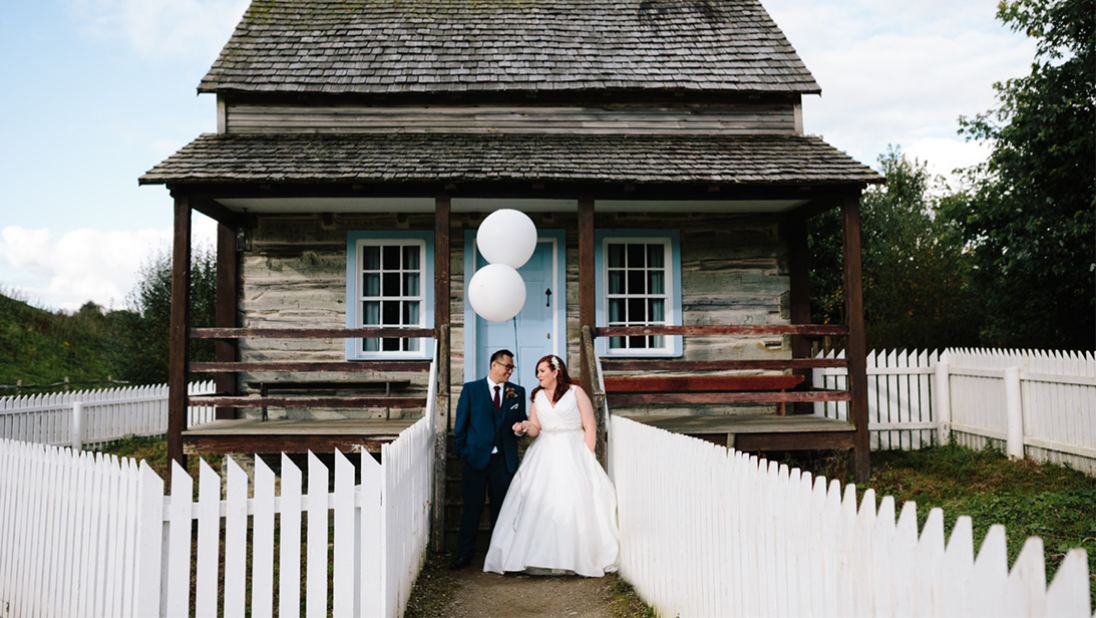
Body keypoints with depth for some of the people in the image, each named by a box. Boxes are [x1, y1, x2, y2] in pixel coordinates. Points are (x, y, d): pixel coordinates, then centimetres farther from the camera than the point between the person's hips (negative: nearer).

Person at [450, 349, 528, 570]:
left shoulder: (517, 392, 8)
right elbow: (461, 423, 3)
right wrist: (462, 450, 0)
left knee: (501, 508, 9)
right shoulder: (471, 389, 2)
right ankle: (465, 553, 14)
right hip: (476, 458, -2)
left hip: (505, 460, 2)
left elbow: (521, 420, 12)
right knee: (471, 507, 2)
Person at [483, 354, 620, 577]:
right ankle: (542, 557, -1)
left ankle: (575, 558, -2)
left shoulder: (576, 393, 1)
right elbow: (536, 429, 9)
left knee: (574, 504, -10)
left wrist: (586, 458, -9)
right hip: (544, 455, 4)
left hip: (573, 452, -3)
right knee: (538, 504, -5)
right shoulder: (537, 396, 12)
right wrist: (525, 427, -13)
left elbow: (590, 427, -2)